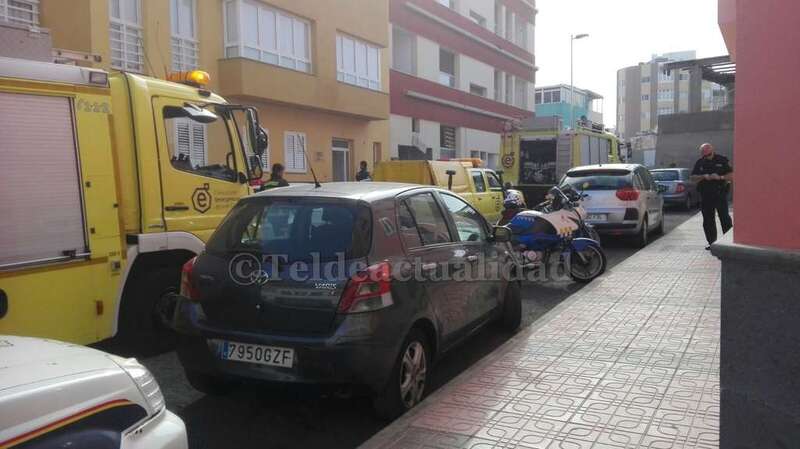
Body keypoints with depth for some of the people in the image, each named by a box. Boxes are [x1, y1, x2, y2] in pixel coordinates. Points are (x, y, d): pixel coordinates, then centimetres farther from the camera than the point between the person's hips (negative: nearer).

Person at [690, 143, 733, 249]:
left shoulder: (722, 160, 2)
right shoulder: (699, 163, 10)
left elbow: (732, 176, 0)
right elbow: (693, 178, 7)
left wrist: (720, 177, -17)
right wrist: (703, 177, -11)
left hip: (720, 195, -3)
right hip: (705, 196, 3)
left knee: (725, 218, -7)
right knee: (708, 221, 6)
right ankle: (712, 243, 14)